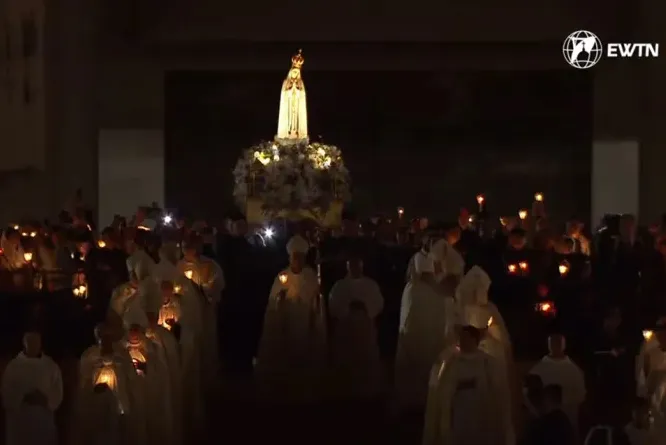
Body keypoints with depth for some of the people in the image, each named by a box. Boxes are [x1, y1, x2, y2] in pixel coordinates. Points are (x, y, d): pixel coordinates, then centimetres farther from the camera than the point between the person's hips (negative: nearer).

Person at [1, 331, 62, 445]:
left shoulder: (51, 366, 4)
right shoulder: (12, 366, 1)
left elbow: (57, 396, 4)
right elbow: (7, 397, 0)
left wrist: (45, 400, -17)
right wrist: (23, 399, -18)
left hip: (44, 424, 1)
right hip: (19, 425, -1)